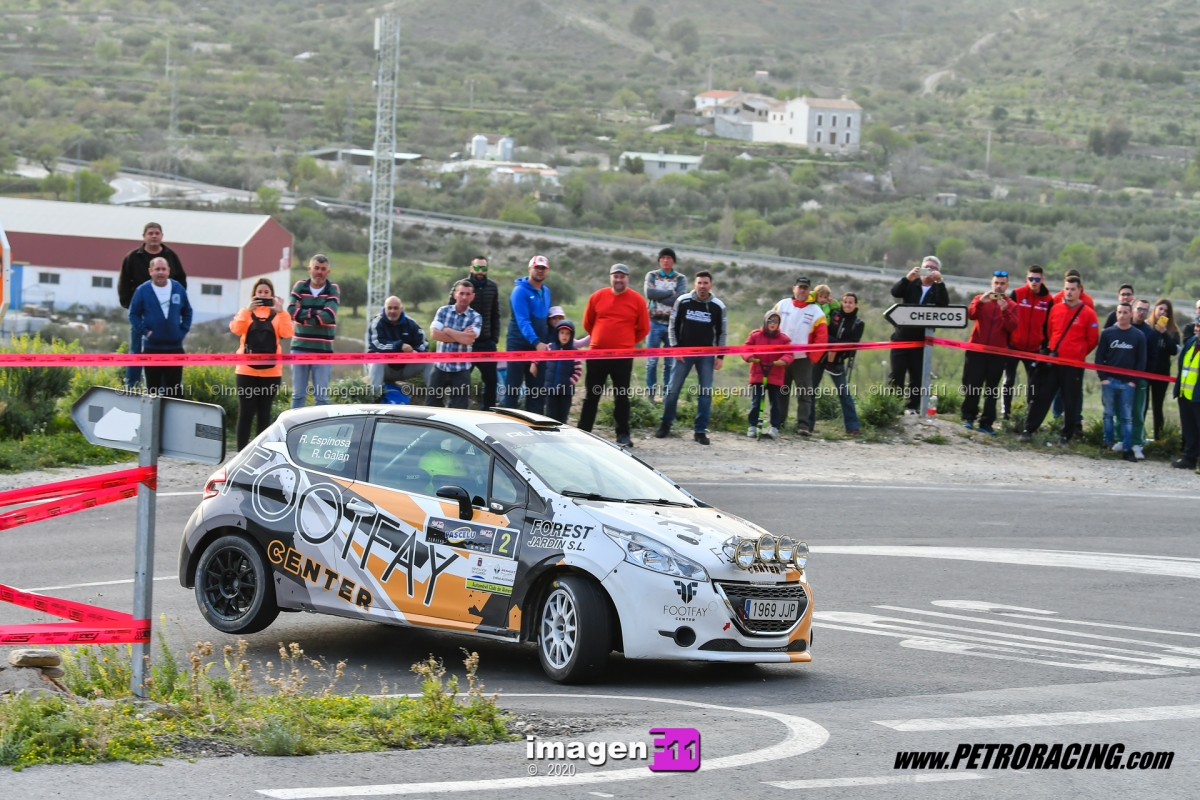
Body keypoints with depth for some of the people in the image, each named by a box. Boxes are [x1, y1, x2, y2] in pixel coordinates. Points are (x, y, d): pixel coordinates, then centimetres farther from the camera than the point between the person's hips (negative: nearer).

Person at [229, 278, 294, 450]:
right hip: (247, 371, -1)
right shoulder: (246, 311, 8)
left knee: (264, 413, 6)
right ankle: (242, 452, -1)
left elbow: (287, 333, -9)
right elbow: (236, 330, -10)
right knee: (246, 412, -3)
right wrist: (248, 310, -19)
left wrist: (281, 312, -16)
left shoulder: (278, 314, 8)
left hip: (271, 372, 1)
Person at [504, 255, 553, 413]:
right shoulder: (520, 291, -13)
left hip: (540, 347, 7)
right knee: (513, 387, -3)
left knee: (537, 389, 7)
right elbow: (523, 321, -23)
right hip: (519, 346, -7)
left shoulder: (546, 291, 10)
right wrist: (536, 342, -35)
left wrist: (547, 342, 7)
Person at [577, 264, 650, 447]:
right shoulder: (597, 297, 1)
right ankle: (583, 432, 13)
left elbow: (643, 329, 6)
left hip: (623, 356, -1)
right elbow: (587, 323, 13)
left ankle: (623, 435, 9)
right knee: (592, 395, 7)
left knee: (621, 397, 3)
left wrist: (626, 342, 10)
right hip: (597, 353, 1)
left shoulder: (637, 300, -2)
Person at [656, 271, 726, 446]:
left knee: (706, 393, -2)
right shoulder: (683, 301, -3)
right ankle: (665, 424, 13)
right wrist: (675, 348, -5)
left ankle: (700, 430, 4)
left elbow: (721, 332, 7)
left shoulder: (718, 306, 0)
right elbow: (674, 326, 3)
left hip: (706, 355, 1)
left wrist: (720, 356, 2)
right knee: (673, 389, -1)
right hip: (684, 352, -1)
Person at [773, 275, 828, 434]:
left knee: (804, 394, -6)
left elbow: (821, 338, -2)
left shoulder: (816, 312, -2)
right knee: (780, 392, 10)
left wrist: (812, 357, -6)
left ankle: (803, 425, -7)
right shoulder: (782, 305, 3)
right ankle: (777, 422, 18)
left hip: (803, 359, -2)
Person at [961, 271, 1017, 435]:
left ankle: (986, 423, 2)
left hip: (998, 353, 0)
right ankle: (968, 418, 9)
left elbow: (1012, 327, -8)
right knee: (972, 385, -2)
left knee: (992, 389, 1)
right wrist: (980, 302, -28)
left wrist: (1005, 310, -23)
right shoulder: (980, 299, 8)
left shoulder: (1011, 305, 6)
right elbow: (971, 315, -11)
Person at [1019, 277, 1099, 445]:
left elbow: (1092, 340, 1)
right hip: (1052, 361, 3)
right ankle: (1029, 430, 5)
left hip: (1073, 365, -3)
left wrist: (1079, 354, 8)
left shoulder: (1088, 313, -4)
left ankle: (1066, 435, 12)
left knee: (1070, 402, 4)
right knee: (1041, 397, 2)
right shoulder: (1056, 309, 6)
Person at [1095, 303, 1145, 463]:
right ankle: (1107, 444, 13)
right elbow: (1099, 356, 4)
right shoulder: (1107, 333, 4)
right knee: (1108, 414, 5)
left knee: (1127, 417, -1)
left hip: (1128, 383, -1)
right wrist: (1102, 377, -5)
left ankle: (1127, 449, -1)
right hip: (1109, 381, 1)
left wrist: (1134, 381, -4)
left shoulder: (1138, 336, 3)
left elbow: (1141, 360, 4)